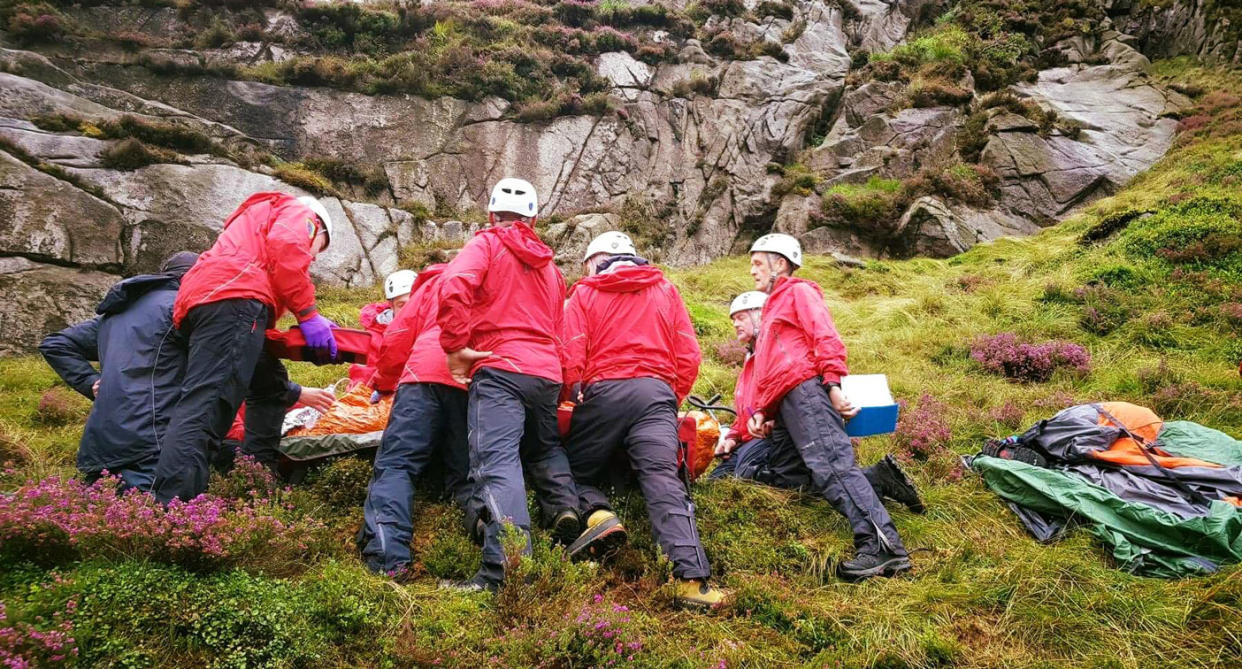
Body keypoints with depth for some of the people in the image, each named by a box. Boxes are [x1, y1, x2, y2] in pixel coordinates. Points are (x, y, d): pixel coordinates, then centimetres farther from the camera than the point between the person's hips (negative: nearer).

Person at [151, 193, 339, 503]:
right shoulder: (299, 213, 20)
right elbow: (285, 247, -7)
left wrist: (286, 389, 41)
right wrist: (308, 313, -7)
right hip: (233, 298, -9)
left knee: (269, 386, 25)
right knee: (207, 402, -22)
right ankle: (170, 506, -34)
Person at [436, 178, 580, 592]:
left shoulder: (487, 244, 7)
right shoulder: (549, 266, 26)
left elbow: (454, 288, -13)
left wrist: (455, 347, -8)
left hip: (500, 369, -6)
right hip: (547, 372, 6)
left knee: (496, 463, -16)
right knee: (544, 447, 30)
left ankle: (502, 569, -29)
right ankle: (564, 506, 6)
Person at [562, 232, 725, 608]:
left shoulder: (585, 293, 14)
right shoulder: (665, 290, 21)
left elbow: (572, 355, 2)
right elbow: (689, 356, 12)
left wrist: (575, 394, 17)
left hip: (603, 392, -1)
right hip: (657, 393, 2)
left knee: (579, 472, 16)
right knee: (663, 481, -9)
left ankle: (598, 514, -15)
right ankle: (692, 579, -25)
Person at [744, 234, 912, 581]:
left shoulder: (798, 291, 10)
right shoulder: (773, 308, 36)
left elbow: (826, 338, -7)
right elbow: (768, 375, 30)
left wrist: (833, 384, -19)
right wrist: (759, 412, 17)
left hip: (806, 390, -10)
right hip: (784, 407, 10)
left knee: (829, 465, -23)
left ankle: (882, 545, -30)